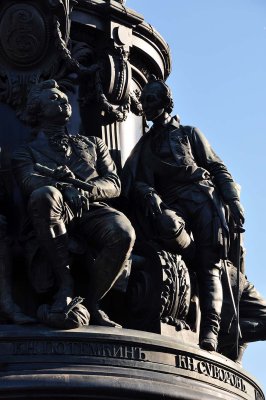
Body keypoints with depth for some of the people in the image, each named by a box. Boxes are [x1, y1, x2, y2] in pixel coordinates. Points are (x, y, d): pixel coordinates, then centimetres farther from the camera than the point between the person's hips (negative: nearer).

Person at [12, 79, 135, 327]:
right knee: (44, 195, -40)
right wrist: (64, 187, -22)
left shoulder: (92, 145, 32)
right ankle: (65, 283, -31)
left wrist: (84, 189, -8)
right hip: (57, 214, -2)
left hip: (92, 211, 2)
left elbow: (113, 184, 16)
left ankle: (92, 303, -15)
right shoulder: (26, 152, 24)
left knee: (123, 233, -35)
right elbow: (29, 182, 1)